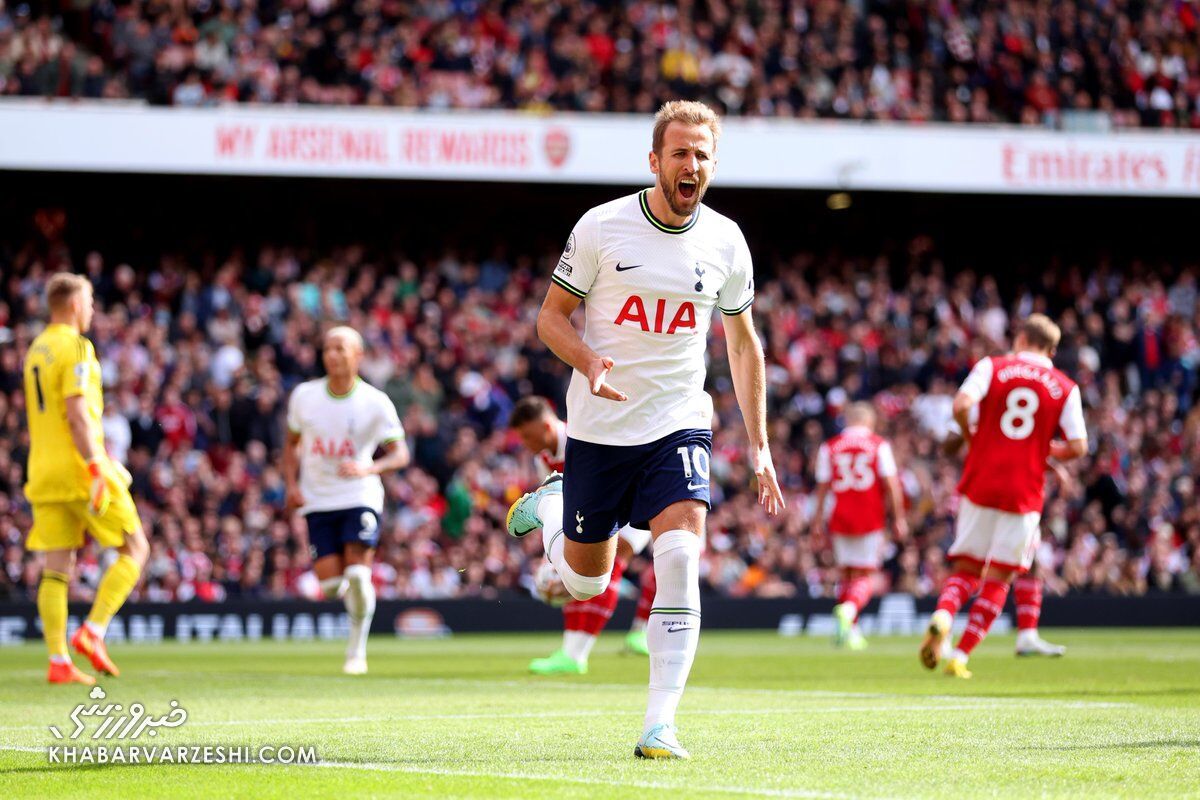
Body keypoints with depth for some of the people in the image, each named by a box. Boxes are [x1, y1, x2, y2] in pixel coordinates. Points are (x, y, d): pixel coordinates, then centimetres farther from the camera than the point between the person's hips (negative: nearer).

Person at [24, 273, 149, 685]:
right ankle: (92, 633, -8)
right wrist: (96, 467, -22)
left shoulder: (36, 350, 17)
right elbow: (77, 414, -19)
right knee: (135, 549, 4)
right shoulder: (76, 348, -9)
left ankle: (58, 661, -1)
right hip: (80, 469, -8)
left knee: (56, 568, 4)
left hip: (44, 473, 8)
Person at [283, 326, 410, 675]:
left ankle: (357, 649, 2)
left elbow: (400, 454, -6)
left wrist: (368, 469, -25)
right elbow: (292, 443, 15)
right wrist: (292, 485, 0)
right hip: (318, 501, 3)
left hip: (360, 497, -3)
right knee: (330, 582, -7)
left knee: (357, 573, -16)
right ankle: (356, 605, 30)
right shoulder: (304, 396, 1)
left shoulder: (375, 403, -8)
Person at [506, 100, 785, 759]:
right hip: (599, 427, -1)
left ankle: (660, 724, -17)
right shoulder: (602, 227, -8)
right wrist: (589, 362, -22)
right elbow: (551, 316, 0)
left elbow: (742, 343, 12)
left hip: (679, 425, 1)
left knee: (680, 559, -20)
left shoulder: (726, 242, 0)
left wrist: (758, 448, 9)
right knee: (586, 582, 9)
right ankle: (549, 508, 44)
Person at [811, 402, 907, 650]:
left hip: (840, 518, 2)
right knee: (865, 576, 0)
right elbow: (891, 484, -3)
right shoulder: (879, 445, 0)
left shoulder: (829, 446, 6)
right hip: (870, 518, -2)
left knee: (847, 574, 13)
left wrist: (818, 518, 12)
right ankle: (848, 609, -29)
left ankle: (850, 630, 9)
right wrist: (899, 518, 1)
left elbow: (822, 485, 6)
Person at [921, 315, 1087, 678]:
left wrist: (971, 438, 7)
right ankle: (960, 656, -2)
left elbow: (961, 405, -12)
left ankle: (942, 615, -19)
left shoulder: (992, 366, 5)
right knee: (998, 577, 6)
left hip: (980, 484, 1)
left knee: (966, 567, 12)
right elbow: (1077, 446, 1)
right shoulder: (1065, 388, 7)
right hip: (1024, 494, 0)